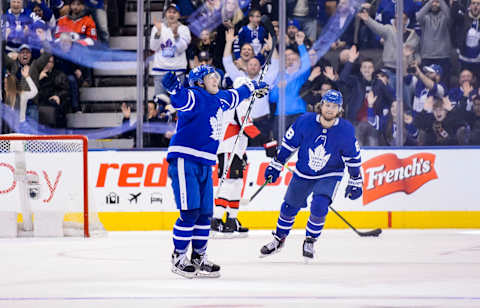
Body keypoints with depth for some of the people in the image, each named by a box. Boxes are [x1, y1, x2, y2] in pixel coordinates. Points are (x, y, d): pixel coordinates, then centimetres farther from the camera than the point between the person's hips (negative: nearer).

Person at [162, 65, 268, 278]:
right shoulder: (194, 97, -11)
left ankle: (199, 258, 16)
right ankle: (178, 258, -3)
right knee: (190, 211, -12)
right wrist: (174, 89, -56)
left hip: (205, 164, 8)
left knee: (205, 213, 6)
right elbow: (182, 100, -34)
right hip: (184, 161, -8)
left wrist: (252, 87, 53)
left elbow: (235, 96, 38)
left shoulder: (220, 99, 15)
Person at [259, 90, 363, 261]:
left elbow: (353, 158, -5)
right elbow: (289, 143, -4)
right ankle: (278, 239, 35)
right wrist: (276, 165, -1)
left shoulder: (346, 130, -18)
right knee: (289, 208, 9)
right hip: (303, 173, 2)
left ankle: (310, 241, 3)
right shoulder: (305, 122, -18)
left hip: (329, 175, -2)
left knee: (319, 208, -22)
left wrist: (355, 182, 0)